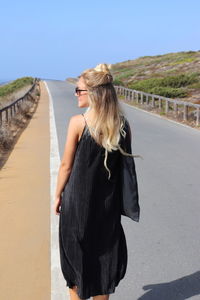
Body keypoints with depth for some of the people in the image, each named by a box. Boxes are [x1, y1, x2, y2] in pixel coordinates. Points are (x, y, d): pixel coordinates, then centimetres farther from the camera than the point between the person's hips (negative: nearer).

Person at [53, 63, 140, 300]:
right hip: (108, 202, 3)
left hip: (77, 201, -3)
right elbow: (125, 164, 2)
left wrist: (58, 196, 3)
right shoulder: (123, 124, -6)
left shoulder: (78, 122, -17)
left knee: (75, 257, 15)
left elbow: (66, 165, -11)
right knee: (104, 254, 19)